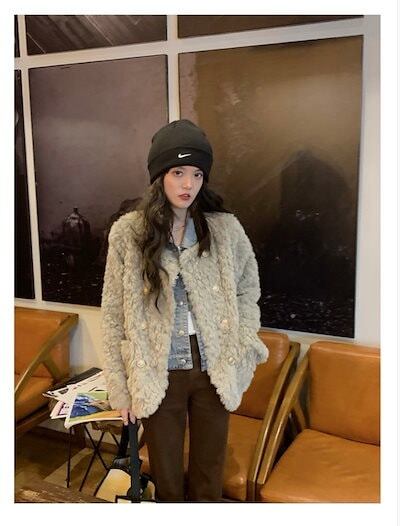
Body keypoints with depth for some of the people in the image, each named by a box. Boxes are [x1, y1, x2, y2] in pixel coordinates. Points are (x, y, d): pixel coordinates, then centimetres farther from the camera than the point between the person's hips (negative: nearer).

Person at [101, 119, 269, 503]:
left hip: (213, 371, 1)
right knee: (166, 476, 17)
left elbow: (248, 289, 8)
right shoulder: (127, 233, -7)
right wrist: (120, 387, -4)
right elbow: (113, 316, -4)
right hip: (158, 374, -1)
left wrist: (241, 349, -1)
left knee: (209, 475, 17)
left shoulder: (225, 228, -5)